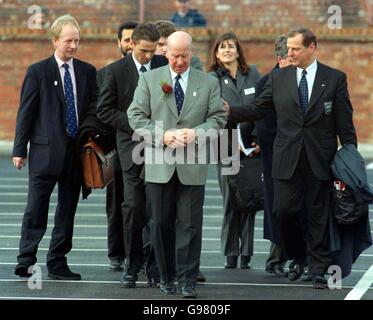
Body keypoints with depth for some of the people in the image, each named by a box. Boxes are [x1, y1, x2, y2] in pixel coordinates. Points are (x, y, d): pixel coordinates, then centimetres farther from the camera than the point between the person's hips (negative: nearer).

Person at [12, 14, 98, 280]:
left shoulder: (87, 72, 9)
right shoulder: (38, 72, 0)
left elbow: (94, 109, 11)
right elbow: (26, 112, 0)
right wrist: (20, 149, -4)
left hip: (77, 150, 4)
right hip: (45, 149, -4)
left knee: (68, 208, 7)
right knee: (36, 207, -5)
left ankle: (58, 263, 13)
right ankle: (26, 261, -1)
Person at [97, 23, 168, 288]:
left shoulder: (165, 66, 4)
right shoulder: (116, 70, -1)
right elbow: (104, 110, -1)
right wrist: (134, 124, -10)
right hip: (133, 146, -1)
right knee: (133, 207, -3)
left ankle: (155, 267, 7)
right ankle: (133, 266, 6)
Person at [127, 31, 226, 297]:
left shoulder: (208, 83, 8)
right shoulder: (149, 80, 6)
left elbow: (218, 117, 5)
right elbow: (136, 116, 2)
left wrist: (196, 133, -12)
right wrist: (162, 136, -11)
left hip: (192, 166, 0)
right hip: (159, 165, 1)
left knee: (190, 224, -2)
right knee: (161, 223, 6)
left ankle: (188, 280, 2)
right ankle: (167, 276, 16)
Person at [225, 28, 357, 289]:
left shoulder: (335, 79, 1)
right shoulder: (278, 78, 7)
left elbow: (345, 123, 1)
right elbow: (257, 110, 7)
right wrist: (229, 111, -9)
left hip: (321, 160, -2)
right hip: (287, 159, 2)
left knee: (318, 216, 2)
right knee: (284, 210, -3)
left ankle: (318, 270, 11)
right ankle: (299, 257, 22)